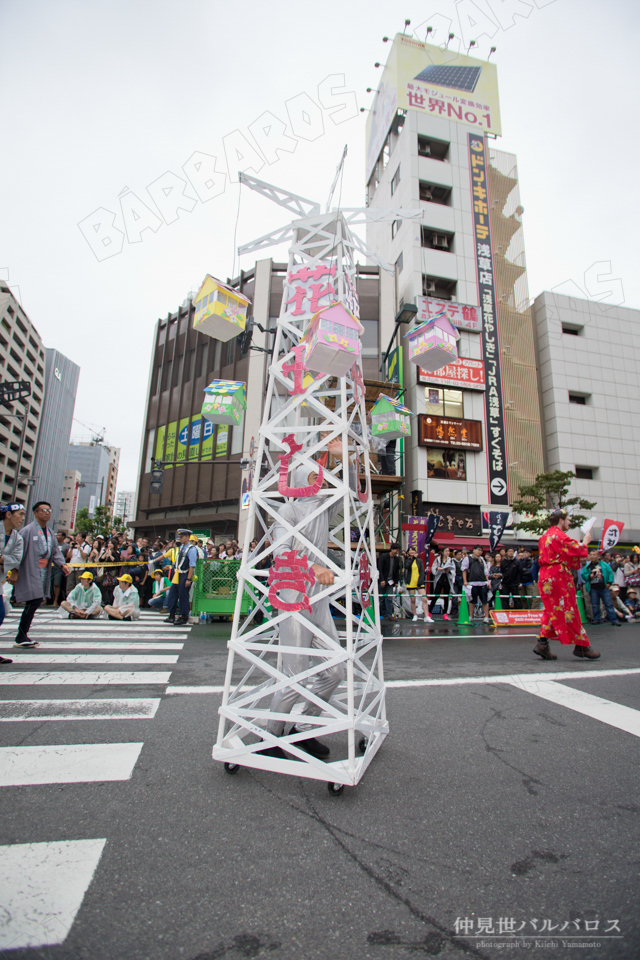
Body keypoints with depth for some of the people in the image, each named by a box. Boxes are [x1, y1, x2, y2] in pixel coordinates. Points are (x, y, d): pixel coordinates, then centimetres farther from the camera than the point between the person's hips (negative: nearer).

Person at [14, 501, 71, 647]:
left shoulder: (50, 533, 14)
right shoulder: (27, 530, -9)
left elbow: (55, 551, 11)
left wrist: (62, 564, -5)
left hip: (44, 572, 7)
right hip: (30, 572, -7)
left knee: (34, 603, 10)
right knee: (34, 601, -12)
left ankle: (22, 636, 21)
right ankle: (20, 637, 1)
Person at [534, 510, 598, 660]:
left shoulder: (545, 536, 17)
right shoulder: (559, 535, -12)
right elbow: (577, 550, -12)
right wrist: (585, 542, 6)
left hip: (545, 576, 9)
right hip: (559, 576, -9)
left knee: (551, 610, 9)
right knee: (568, 610, 0)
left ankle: (542, 643, 4)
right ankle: (581, 646, 10)